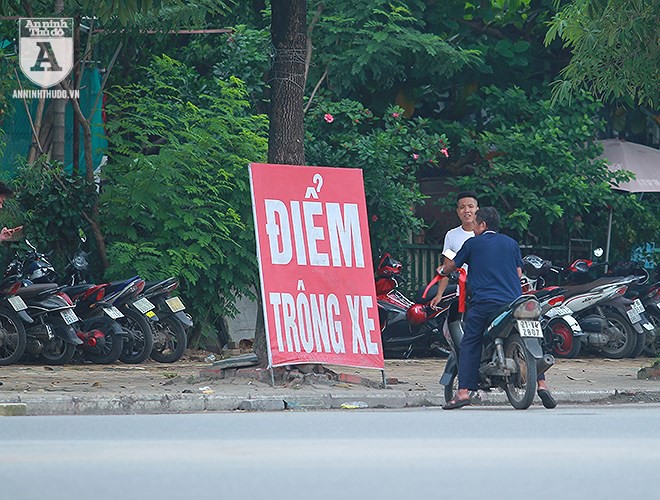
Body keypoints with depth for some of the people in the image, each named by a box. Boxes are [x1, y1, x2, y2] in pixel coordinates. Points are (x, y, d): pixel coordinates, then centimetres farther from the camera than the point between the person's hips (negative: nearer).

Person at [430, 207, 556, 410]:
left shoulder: (472, 244, 9)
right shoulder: (511, 243, 16)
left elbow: (451, 266, 21)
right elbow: (519, 272, 17)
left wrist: (442, 270, 45)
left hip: (483, 303, -3)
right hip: (513, 301, 3)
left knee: (469, 345, 3)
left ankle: (463, 392, -9)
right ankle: (541, 384, 0)